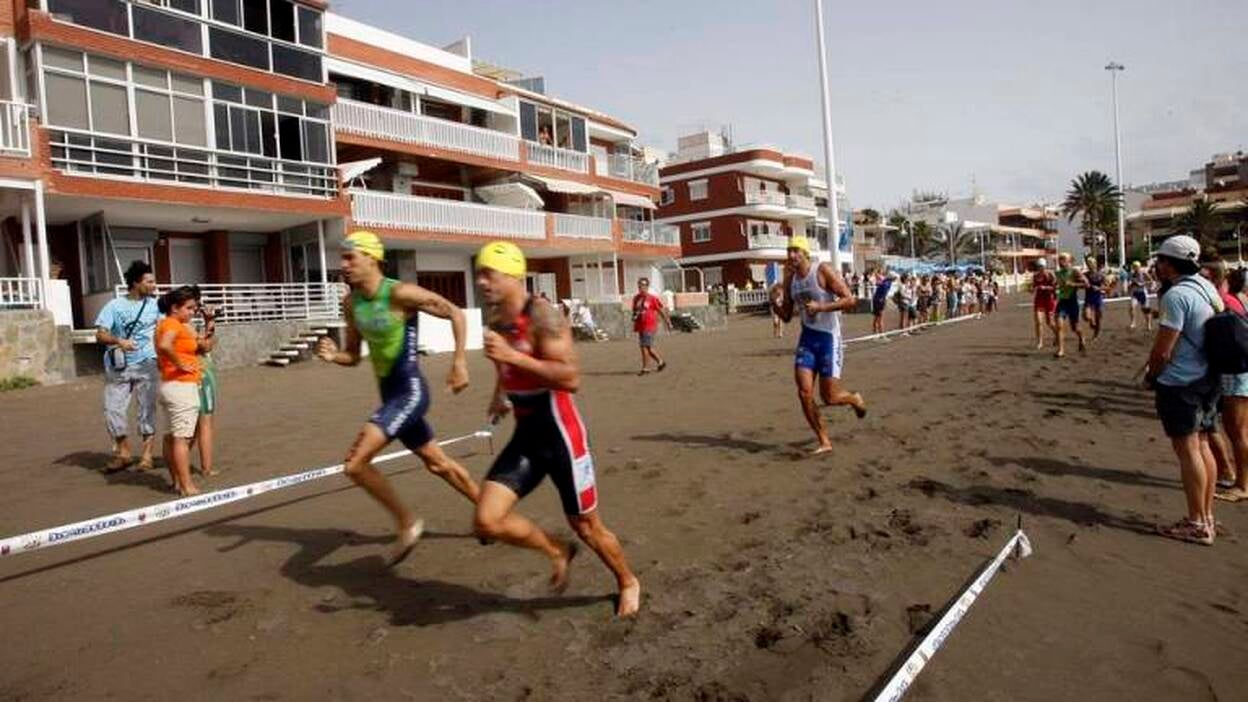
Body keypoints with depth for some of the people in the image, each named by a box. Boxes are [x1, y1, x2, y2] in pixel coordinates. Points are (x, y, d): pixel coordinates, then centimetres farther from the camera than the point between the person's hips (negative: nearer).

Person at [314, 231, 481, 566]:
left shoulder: (400, 293, -17)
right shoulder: (351, 303, 6)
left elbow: (455, 314, -12)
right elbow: (354, 355, 13)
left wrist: (459, 361, -20)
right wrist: (333, 355, -9)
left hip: (409, 392, -9)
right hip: (390, 394, 9)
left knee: (355, 463, -16)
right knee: (437, 462, 20)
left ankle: (406, 523, 3)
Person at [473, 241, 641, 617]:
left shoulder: (541, 316, -18)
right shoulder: (495, 322, 6)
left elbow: (571, 378, -28)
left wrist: (513, 356, -31)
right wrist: (500, 395, 8)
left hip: (560, 433, -7)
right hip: (525, 434, 7)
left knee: (586, 525, 8)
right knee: (486, 521, -6)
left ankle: (628, 582, 37)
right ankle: (557, 551, 20)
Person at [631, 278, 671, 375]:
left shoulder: (653, 298, -8)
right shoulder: (636, 298, 9)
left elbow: (661, 311, -1)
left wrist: (668, 323, 3)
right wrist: (634, 316, 9)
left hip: (649, 326, -7)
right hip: (640, 326, 7)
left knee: (644, 346, -10)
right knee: (648, 347, 13)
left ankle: (645, 368, -1)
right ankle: (661, 362, 30)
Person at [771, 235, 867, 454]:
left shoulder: (824, 271, -12)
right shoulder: (791, 279, 6)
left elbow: (850, 300, -15)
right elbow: (786, 316, 12)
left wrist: (820, 307, -25)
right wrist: (774, 303, -8)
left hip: (829, 338, -5)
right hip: (807, 338, 5)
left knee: (829, 398, -3)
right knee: (804, 393, -7)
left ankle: (855, 399, 33)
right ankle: (824, 442, 8)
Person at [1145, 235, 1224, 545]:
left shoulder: (1176, 295, -20)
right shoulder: (1207, 288, 9)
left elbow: (1162, 350, -21)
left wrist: (1150, 375, -2)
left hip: (1180, 383, -9)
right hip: (1208, 378, 9)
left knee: (1188, 450, -1)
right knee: (1202, 446, 15)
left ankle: (1197, 525, 6)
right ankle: (1206, 516, 24)